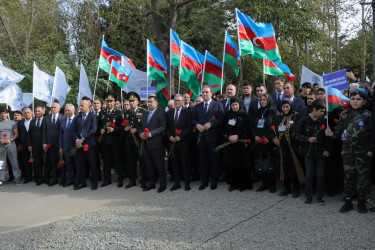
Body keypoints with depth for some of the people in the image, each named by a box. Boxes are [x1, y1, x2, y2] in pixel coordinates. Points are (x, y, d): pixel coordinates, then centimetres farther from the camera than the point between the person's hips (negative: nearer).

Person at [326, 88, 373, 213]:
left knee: (362, 175, 2)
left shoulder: (367, 115, -2)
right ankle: (348, 201, 15)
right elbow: (340, 131, 11)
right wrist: (332, 133, -10)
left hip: (362, 150, -3)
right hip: (347, 150, 3)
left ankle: (362, 201, 15)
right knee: (349, 175, 7)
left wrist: (370, 149, -9)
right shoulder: (345, 115, 8)